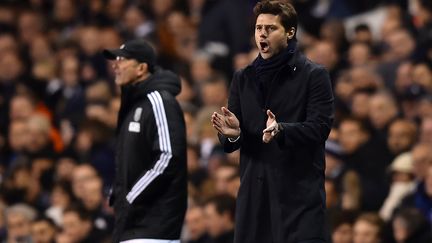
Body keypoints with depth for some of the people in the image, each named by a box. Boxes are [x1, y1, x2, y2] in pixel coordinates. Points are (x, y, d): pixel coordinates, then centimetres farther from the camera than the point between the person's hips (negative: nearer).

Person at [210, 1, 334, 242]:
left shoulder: (314, 75, 2)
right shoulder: (244, 78, 16)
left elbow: (320, 127, -10)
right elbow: (230, 144, 14)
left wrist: (280, 130, -27)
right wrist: (232, 133, -11)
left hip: (300, 192, -4)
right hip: (254, 192, 4)